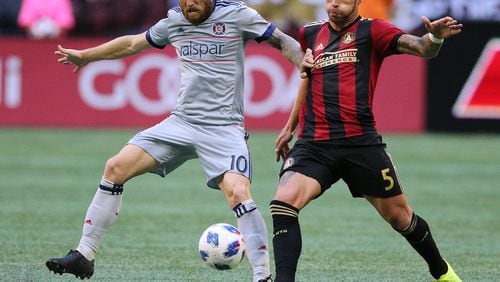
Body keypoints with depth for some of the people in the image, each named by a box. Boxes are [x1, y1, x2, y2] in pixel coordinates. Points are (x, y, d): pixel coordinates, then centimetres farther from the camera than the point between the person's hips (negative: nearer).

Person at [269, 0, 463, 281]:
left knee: (399, 216, 8)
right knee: (283, 203, -22)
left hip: (361, 142, -3)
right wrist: (290, 126, 33)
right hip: (313, 145, 3)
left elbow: (421, 48, -13)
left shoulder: (371, 31, 1)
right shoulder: (310, 34, 14)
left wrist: (435, 37, -36)